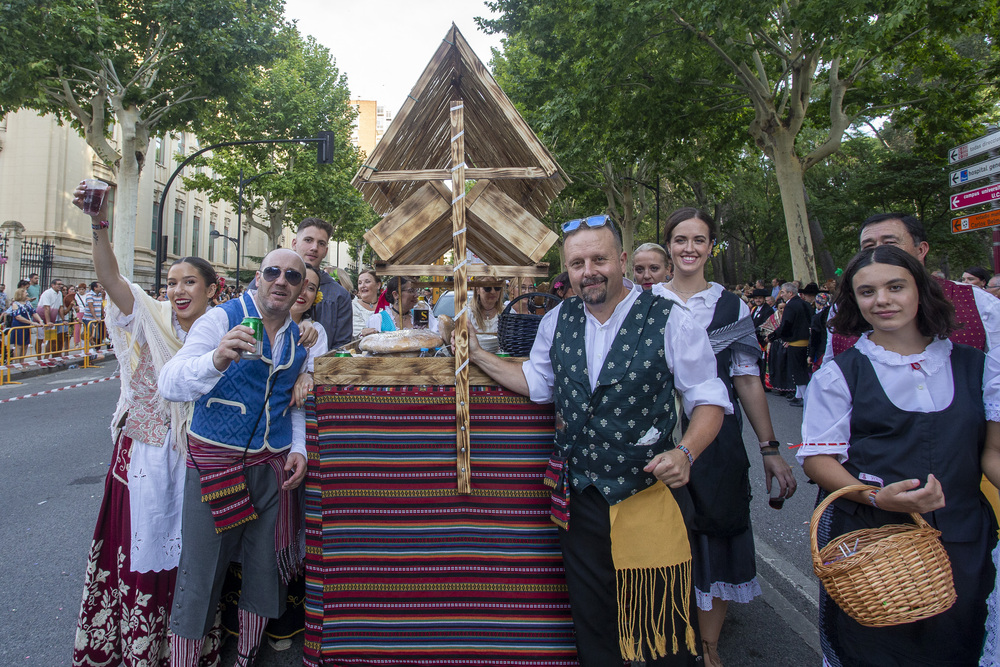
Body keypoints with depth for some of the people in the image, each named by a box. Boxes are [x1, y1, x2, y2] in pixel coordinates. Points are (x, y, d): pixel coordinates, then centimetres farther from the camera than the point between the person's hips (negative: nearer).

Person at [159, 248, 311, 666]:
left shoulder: (300, 338, 8)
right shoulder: (222, 319, -9)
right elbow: (169, 384, -21)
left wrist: (299, 448, 4)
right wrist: (217, 359, -41)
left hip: (274, 467, 5)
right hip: (215, 464, -5)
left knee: (265, 569, 14)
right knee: (200, 575, 3)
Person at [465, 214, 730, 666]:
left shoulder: (669, 321, -11)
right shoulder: (557, 321, 3)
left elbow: (709, 400, -5)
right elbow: (536, 382, 14)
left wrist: (685, 452, -22)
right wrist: (476, 353, 7)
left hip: (649, 497, -3)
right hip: (577, 498, 4)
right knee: (591, 627, 21)